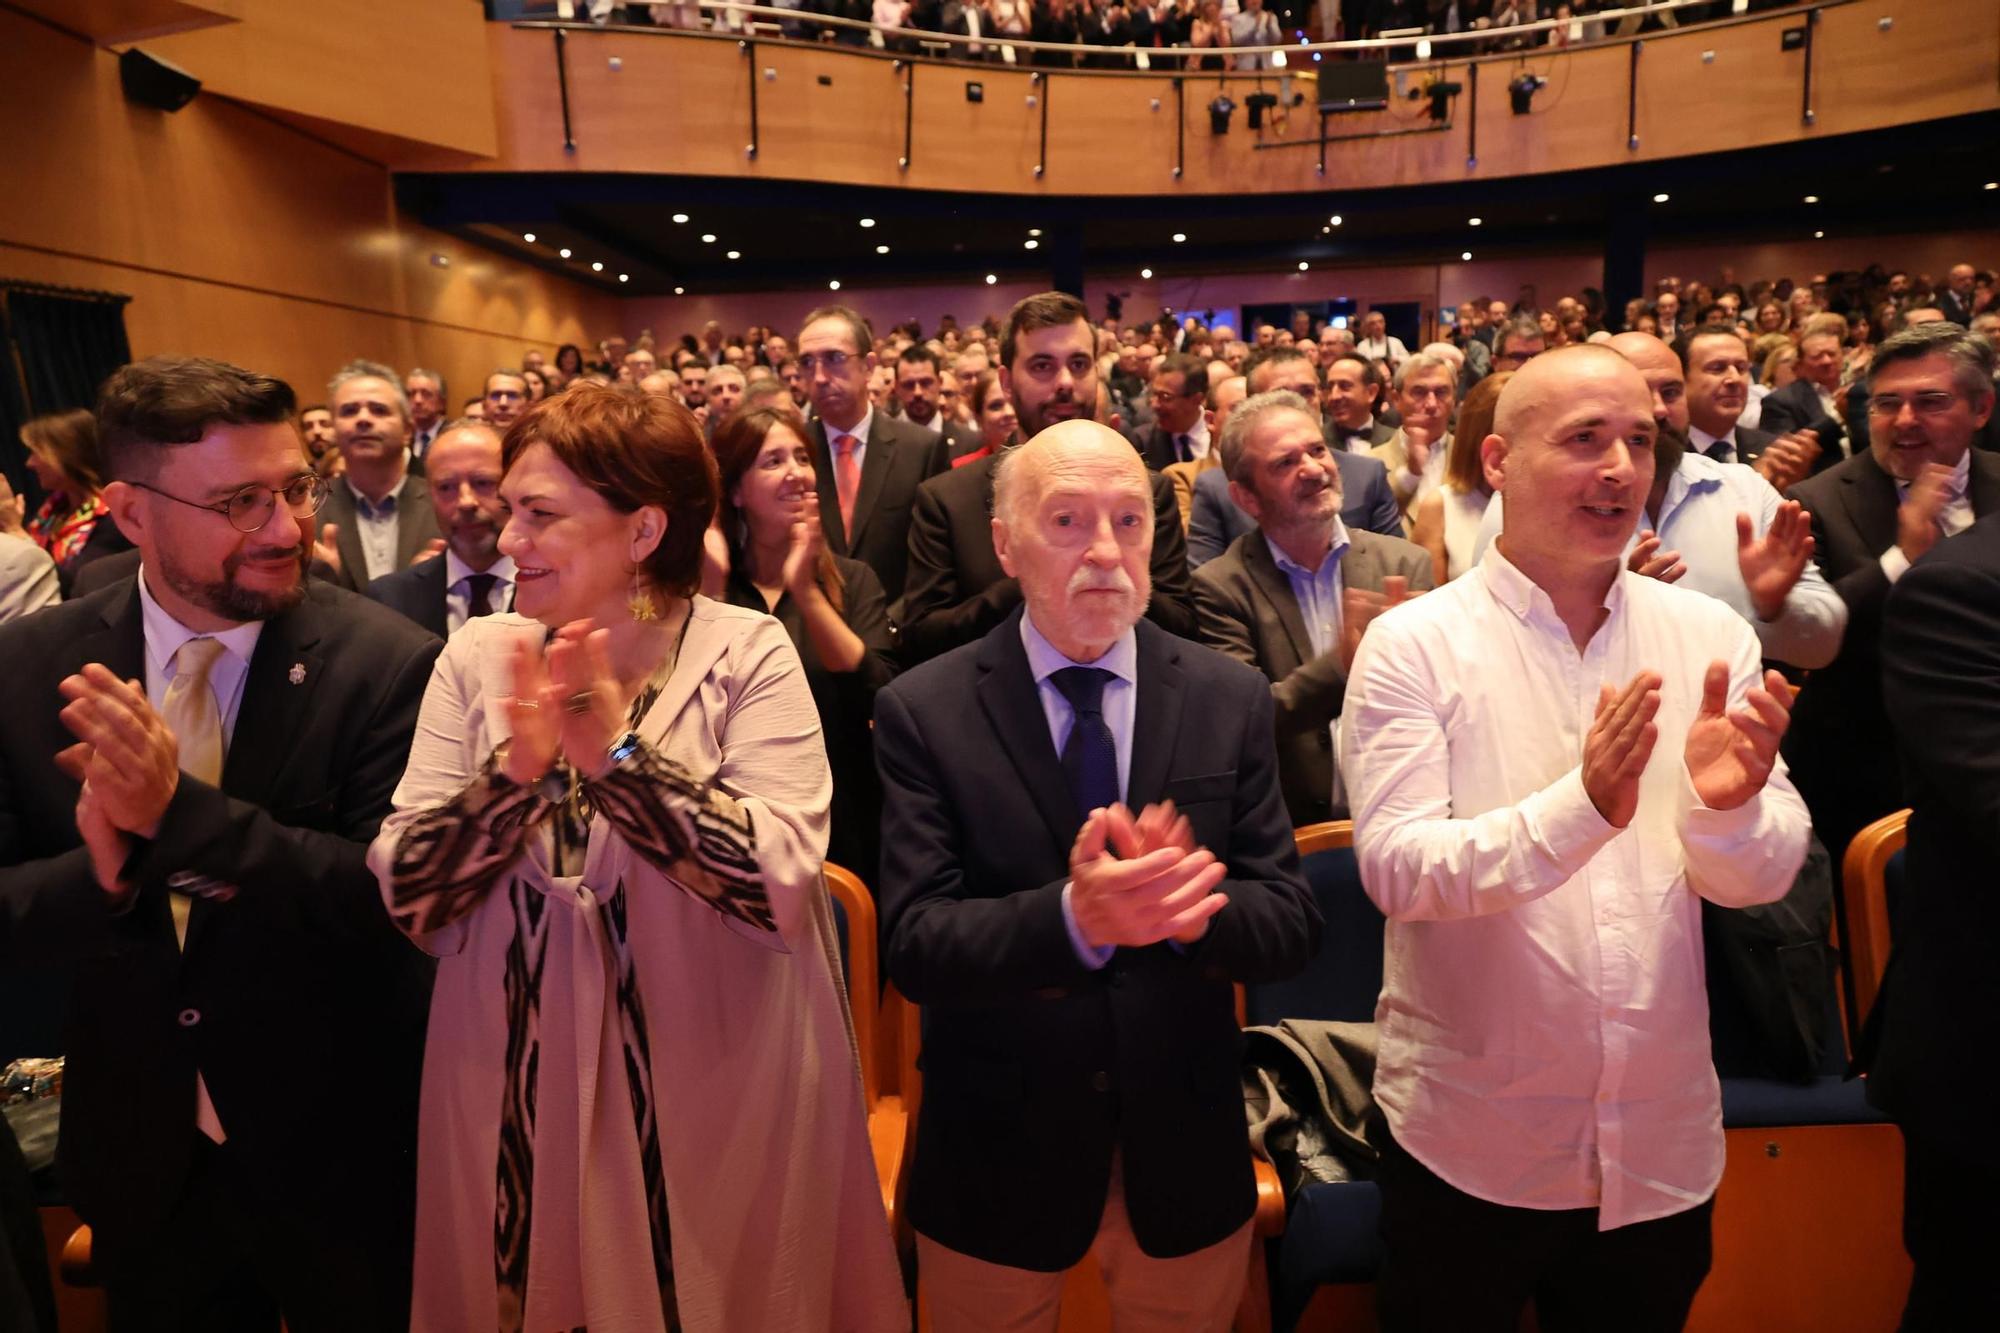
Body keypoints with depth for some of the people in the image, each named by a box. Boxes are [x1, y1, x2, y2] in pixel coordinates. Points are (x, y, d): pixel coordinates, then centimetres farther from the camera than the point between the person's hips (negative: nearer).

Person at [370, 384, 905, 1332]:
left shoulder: (746, 653, -12)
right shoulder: (478, 656, -2)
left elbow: (781, 887, -21)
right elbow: (405, 900, -6)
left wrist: (617, 754, -27)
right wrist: (513, 772, -22)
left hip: (714, 1100, -2)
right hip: (516, 1097, 3)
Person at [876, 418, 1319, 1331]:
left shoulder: (1230, 700, -5)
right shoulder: (924, 712, -11)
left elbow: (1291, 924, -6)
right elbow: (913, 946, -16)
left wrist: (1194, 906, -27)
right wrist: (1074, 917, -33)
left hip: (1183, 1154, 2)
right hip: (997, 1162, -2)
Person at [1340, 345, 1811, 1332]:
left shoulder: (1710, 636, -2)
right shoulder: (1413, 643, -12)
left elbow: (1762, 878, -3)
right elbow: (1394, 868, -20)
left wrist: (1726, 807, -25)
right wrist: (1579, 810, -34)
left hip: (1663, 1145, 4)